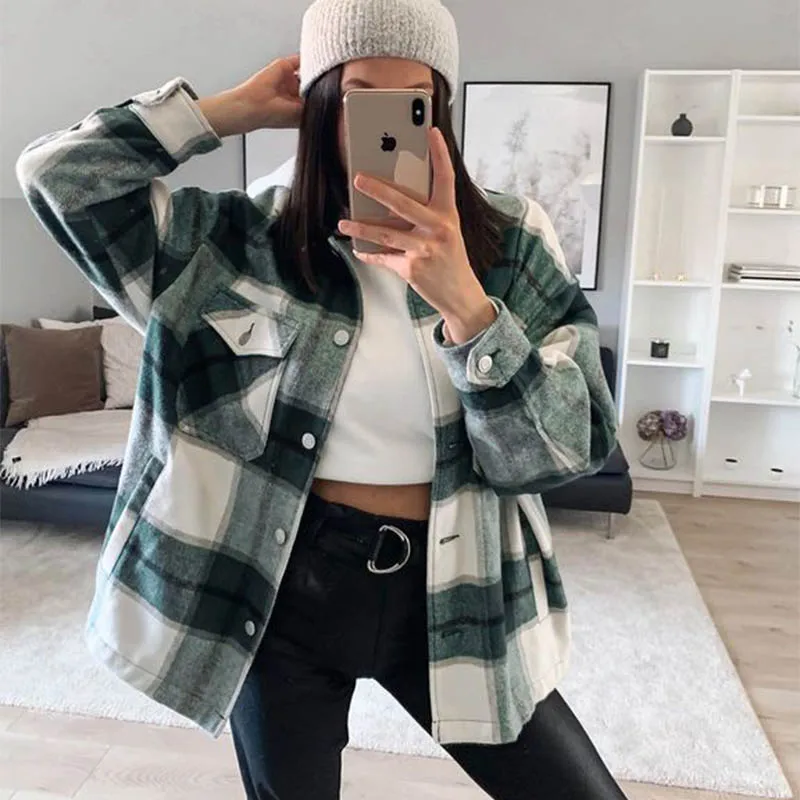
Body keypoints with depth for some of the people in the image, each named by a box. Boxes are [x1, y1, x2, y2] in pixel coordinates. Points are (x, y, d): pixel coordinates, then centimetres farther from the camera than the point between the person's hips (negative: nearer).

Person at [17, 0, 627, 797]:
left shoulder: (512, 244, -4)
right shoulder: (249, 241, -4)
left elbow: (567, 449, -11)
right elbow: (56, 172, -6)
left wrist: (462, 300, -27)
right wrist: (242, 107, -8)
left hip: (447, 594, 1)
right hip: (280, 587, 0)